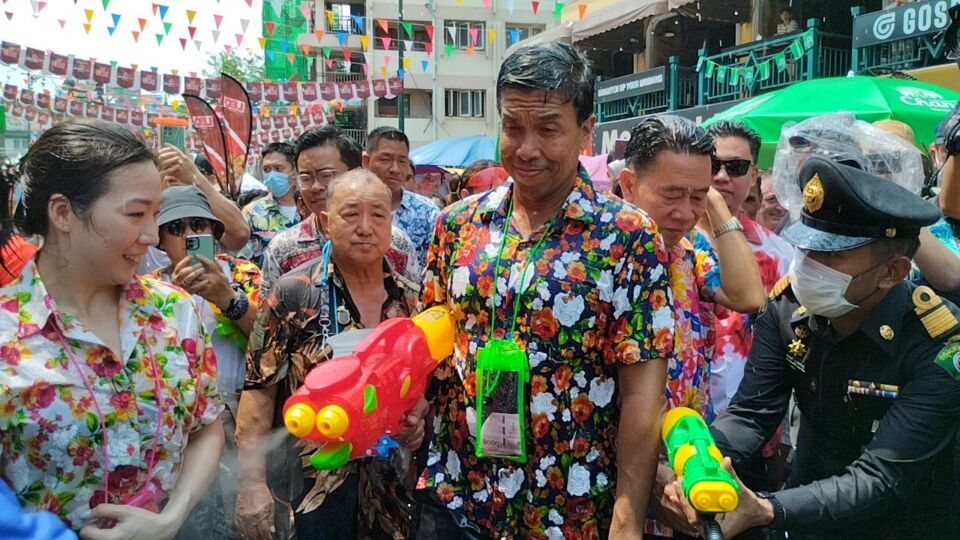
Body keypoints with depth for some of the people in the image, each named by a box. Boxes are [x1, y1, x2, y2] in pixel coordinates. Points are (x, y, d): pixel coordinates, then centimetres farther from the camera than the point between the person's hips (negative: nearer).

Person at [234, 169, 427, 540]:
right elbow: (259, 388, -11)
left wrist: (418, 416, -7)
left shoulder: (409, 297, 1)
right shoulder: (293, 294, -10)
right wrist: (252, 482, -15)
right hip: (309, 484, -3)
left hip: (391, 484, 4)